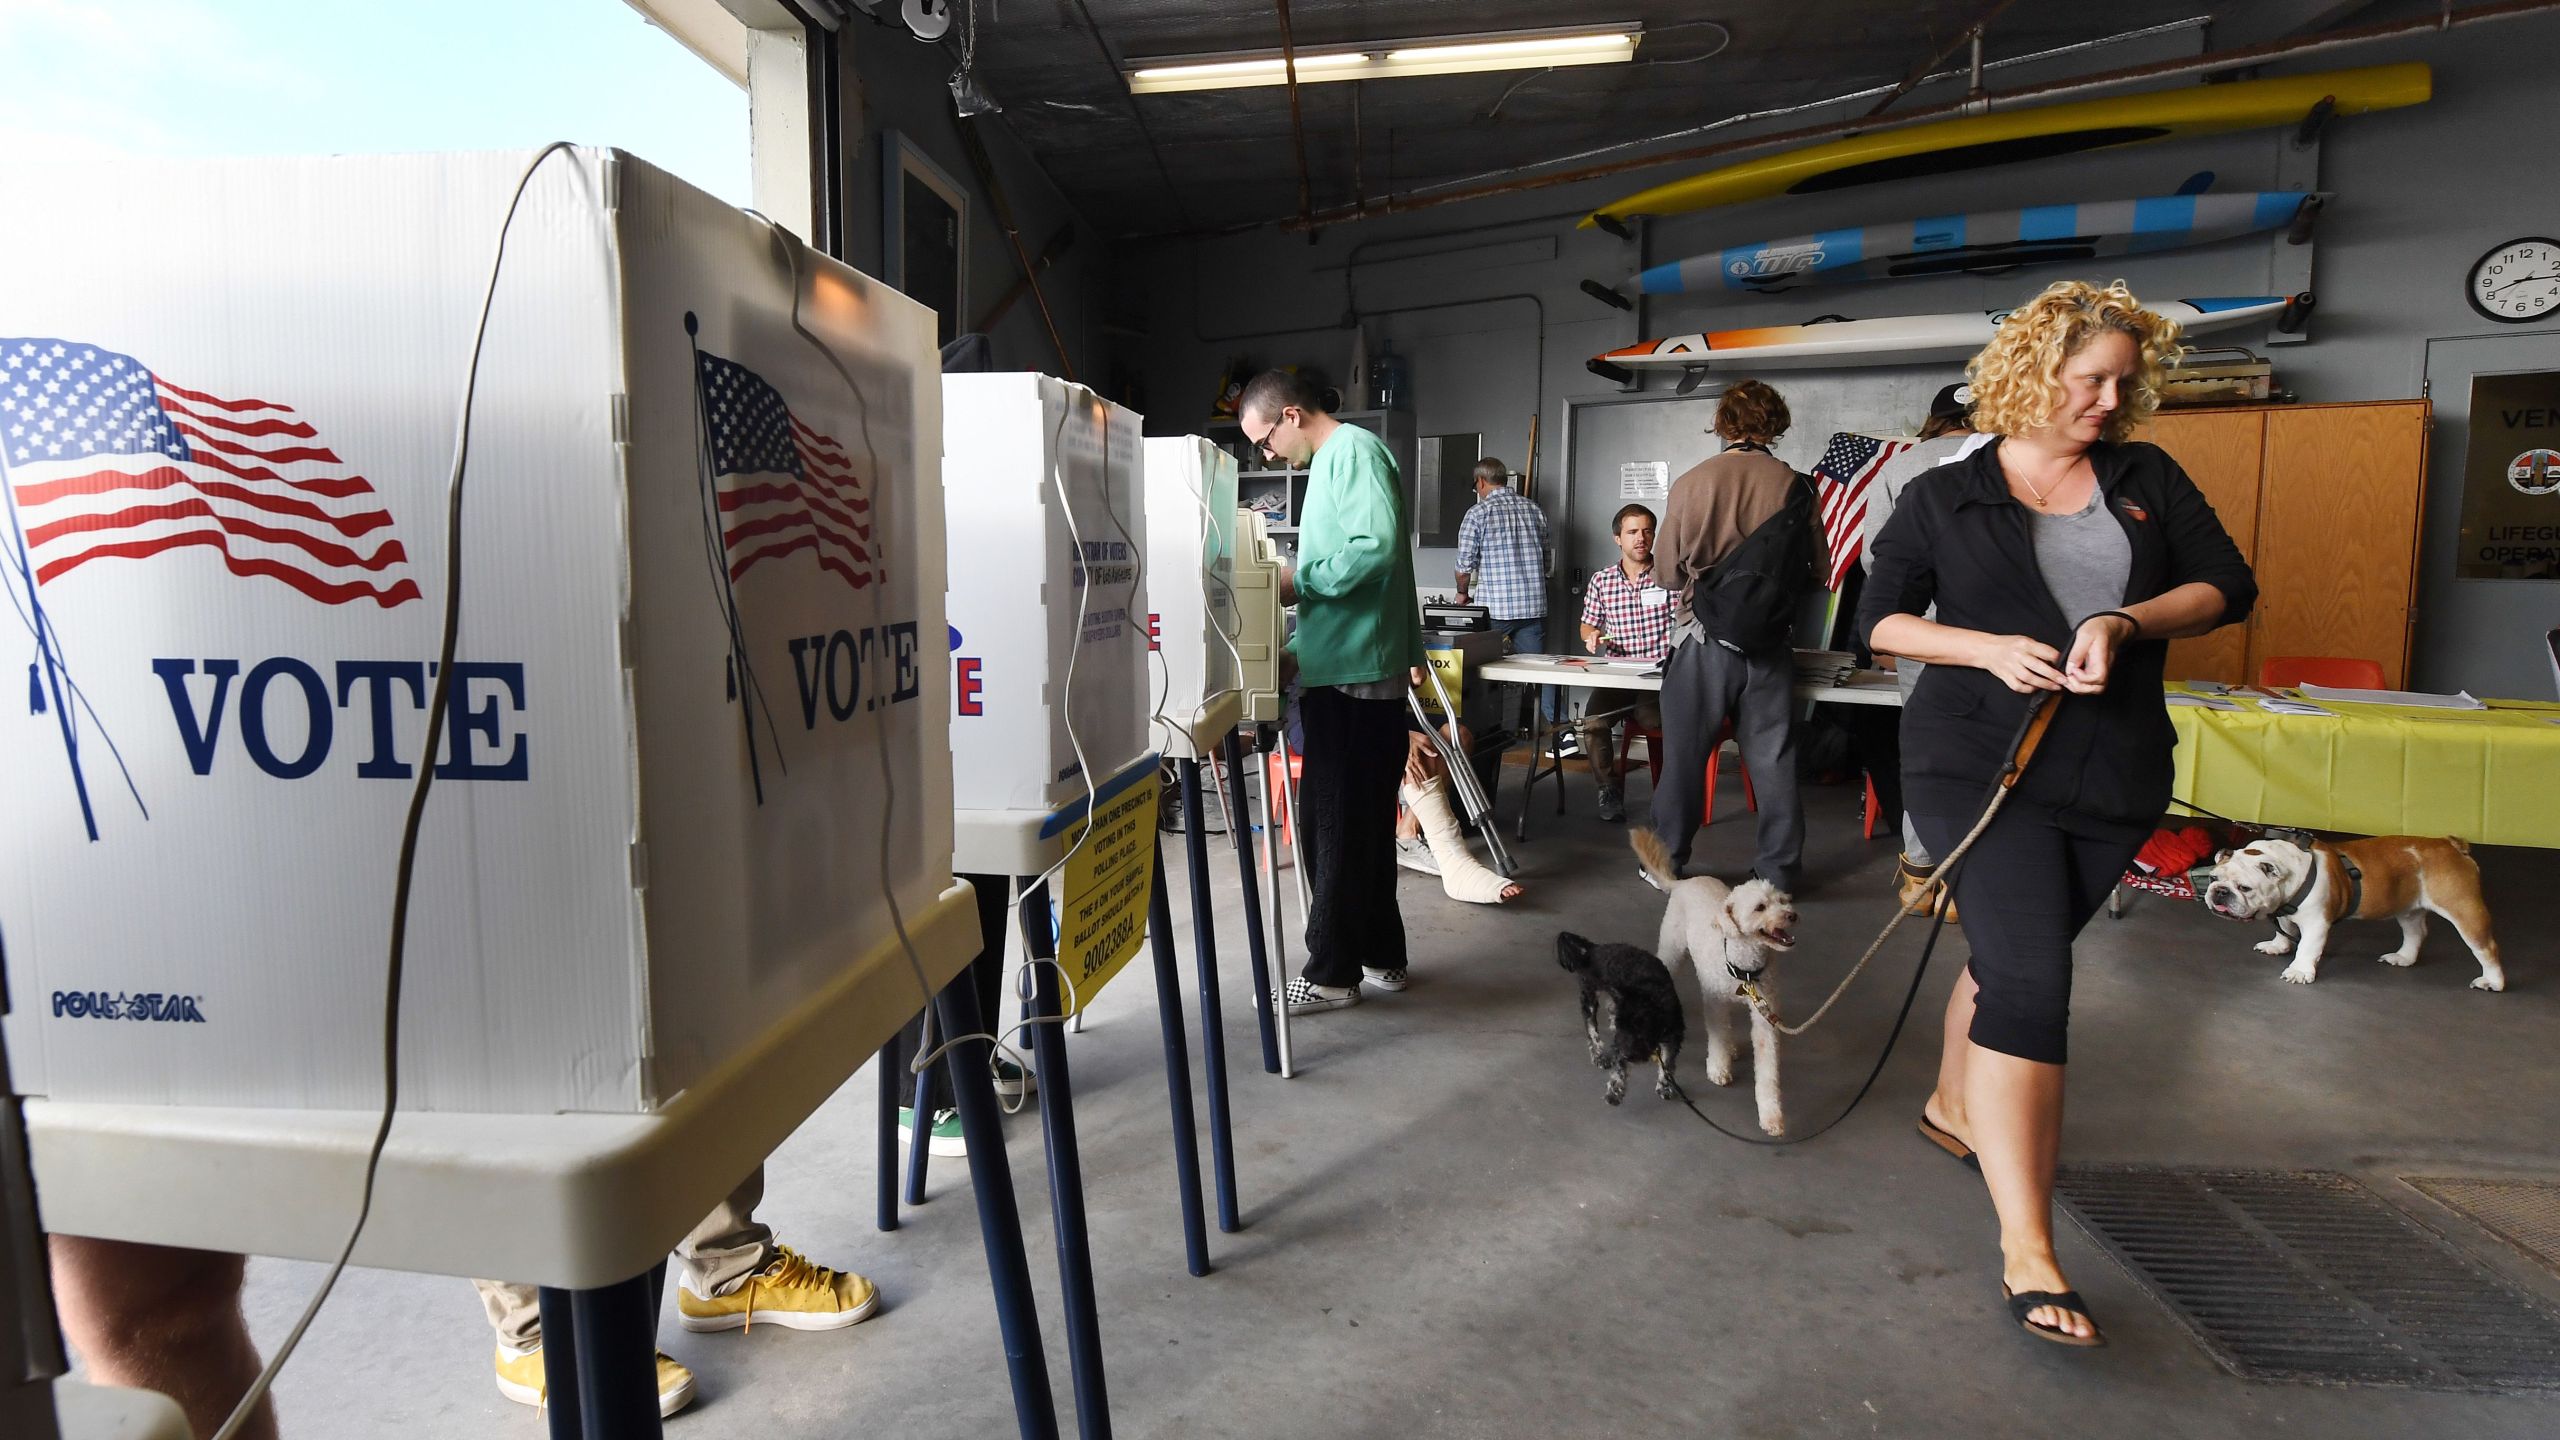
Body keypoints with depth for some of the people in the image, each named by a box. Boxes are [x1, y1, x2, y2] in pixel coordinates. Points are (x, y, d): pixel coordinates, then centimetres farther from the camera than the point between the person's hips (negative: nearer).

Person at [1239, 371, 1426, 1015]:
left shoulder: (1353, 450, -10)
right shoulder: (1332, 459, 20)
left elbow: (1378, 549, -23)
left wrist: (1298, 582, -14)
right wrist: (1296, 645, 18)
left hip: (1354, 676, -10)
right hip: (1348, 670, 10)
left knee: (1336, 824, -2)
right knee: (1361, 822, 16)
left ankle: (1332, 973, 8)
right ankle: (1379, 955, 27)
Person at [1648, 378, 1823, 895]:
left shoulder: (1690, 482, -5)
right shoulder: (1792, 484, -4)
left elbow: (1668, 570, 3)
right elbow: (1817, 572, 2)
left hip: (1702, 639, -1)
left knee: (1684, 755, 9)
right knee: (1772, 759, 9)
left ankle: (1667, 862, 17)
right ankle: (1778, 870, 16)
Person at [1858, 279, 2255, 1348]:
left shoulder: (2145, 480, 13)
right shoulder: (1944, 497, 3)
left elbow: (2226, 586, 8)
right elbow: (1880, 620, 1)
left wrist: (2128, 623, -12)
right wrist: (1992, 648, -15)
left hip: (2116, 776, 5)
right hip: (1981, 763, -4)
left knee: (2013, 955, 18)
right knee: (2030, 979, -16)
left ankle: (1952, 1106, 44)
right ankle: (2026, 1251, -15)